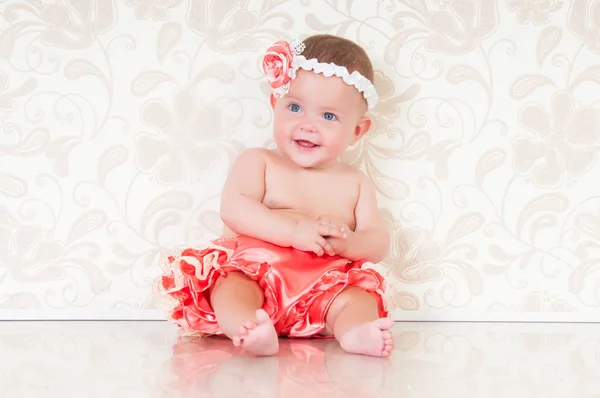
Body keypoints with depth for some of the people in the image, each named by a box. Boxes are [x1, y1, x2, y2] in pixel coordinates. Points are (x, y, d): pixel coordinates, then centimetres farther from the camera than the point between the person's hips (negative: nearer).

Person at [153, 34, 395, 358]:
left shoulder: (355, 183, 18)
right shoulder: (257, 162, 9)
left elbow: (379, 242, 11)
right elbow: (233, 209, -10)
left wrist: (348, 243, -15)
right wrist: (294, 231, -22)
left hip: (325, 288, 3)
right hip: (255, 275, -3)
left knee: (360, 297, -24)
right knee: (232, 285, -33)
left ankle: (355, 332, -53)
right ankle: (251, 331, -61)